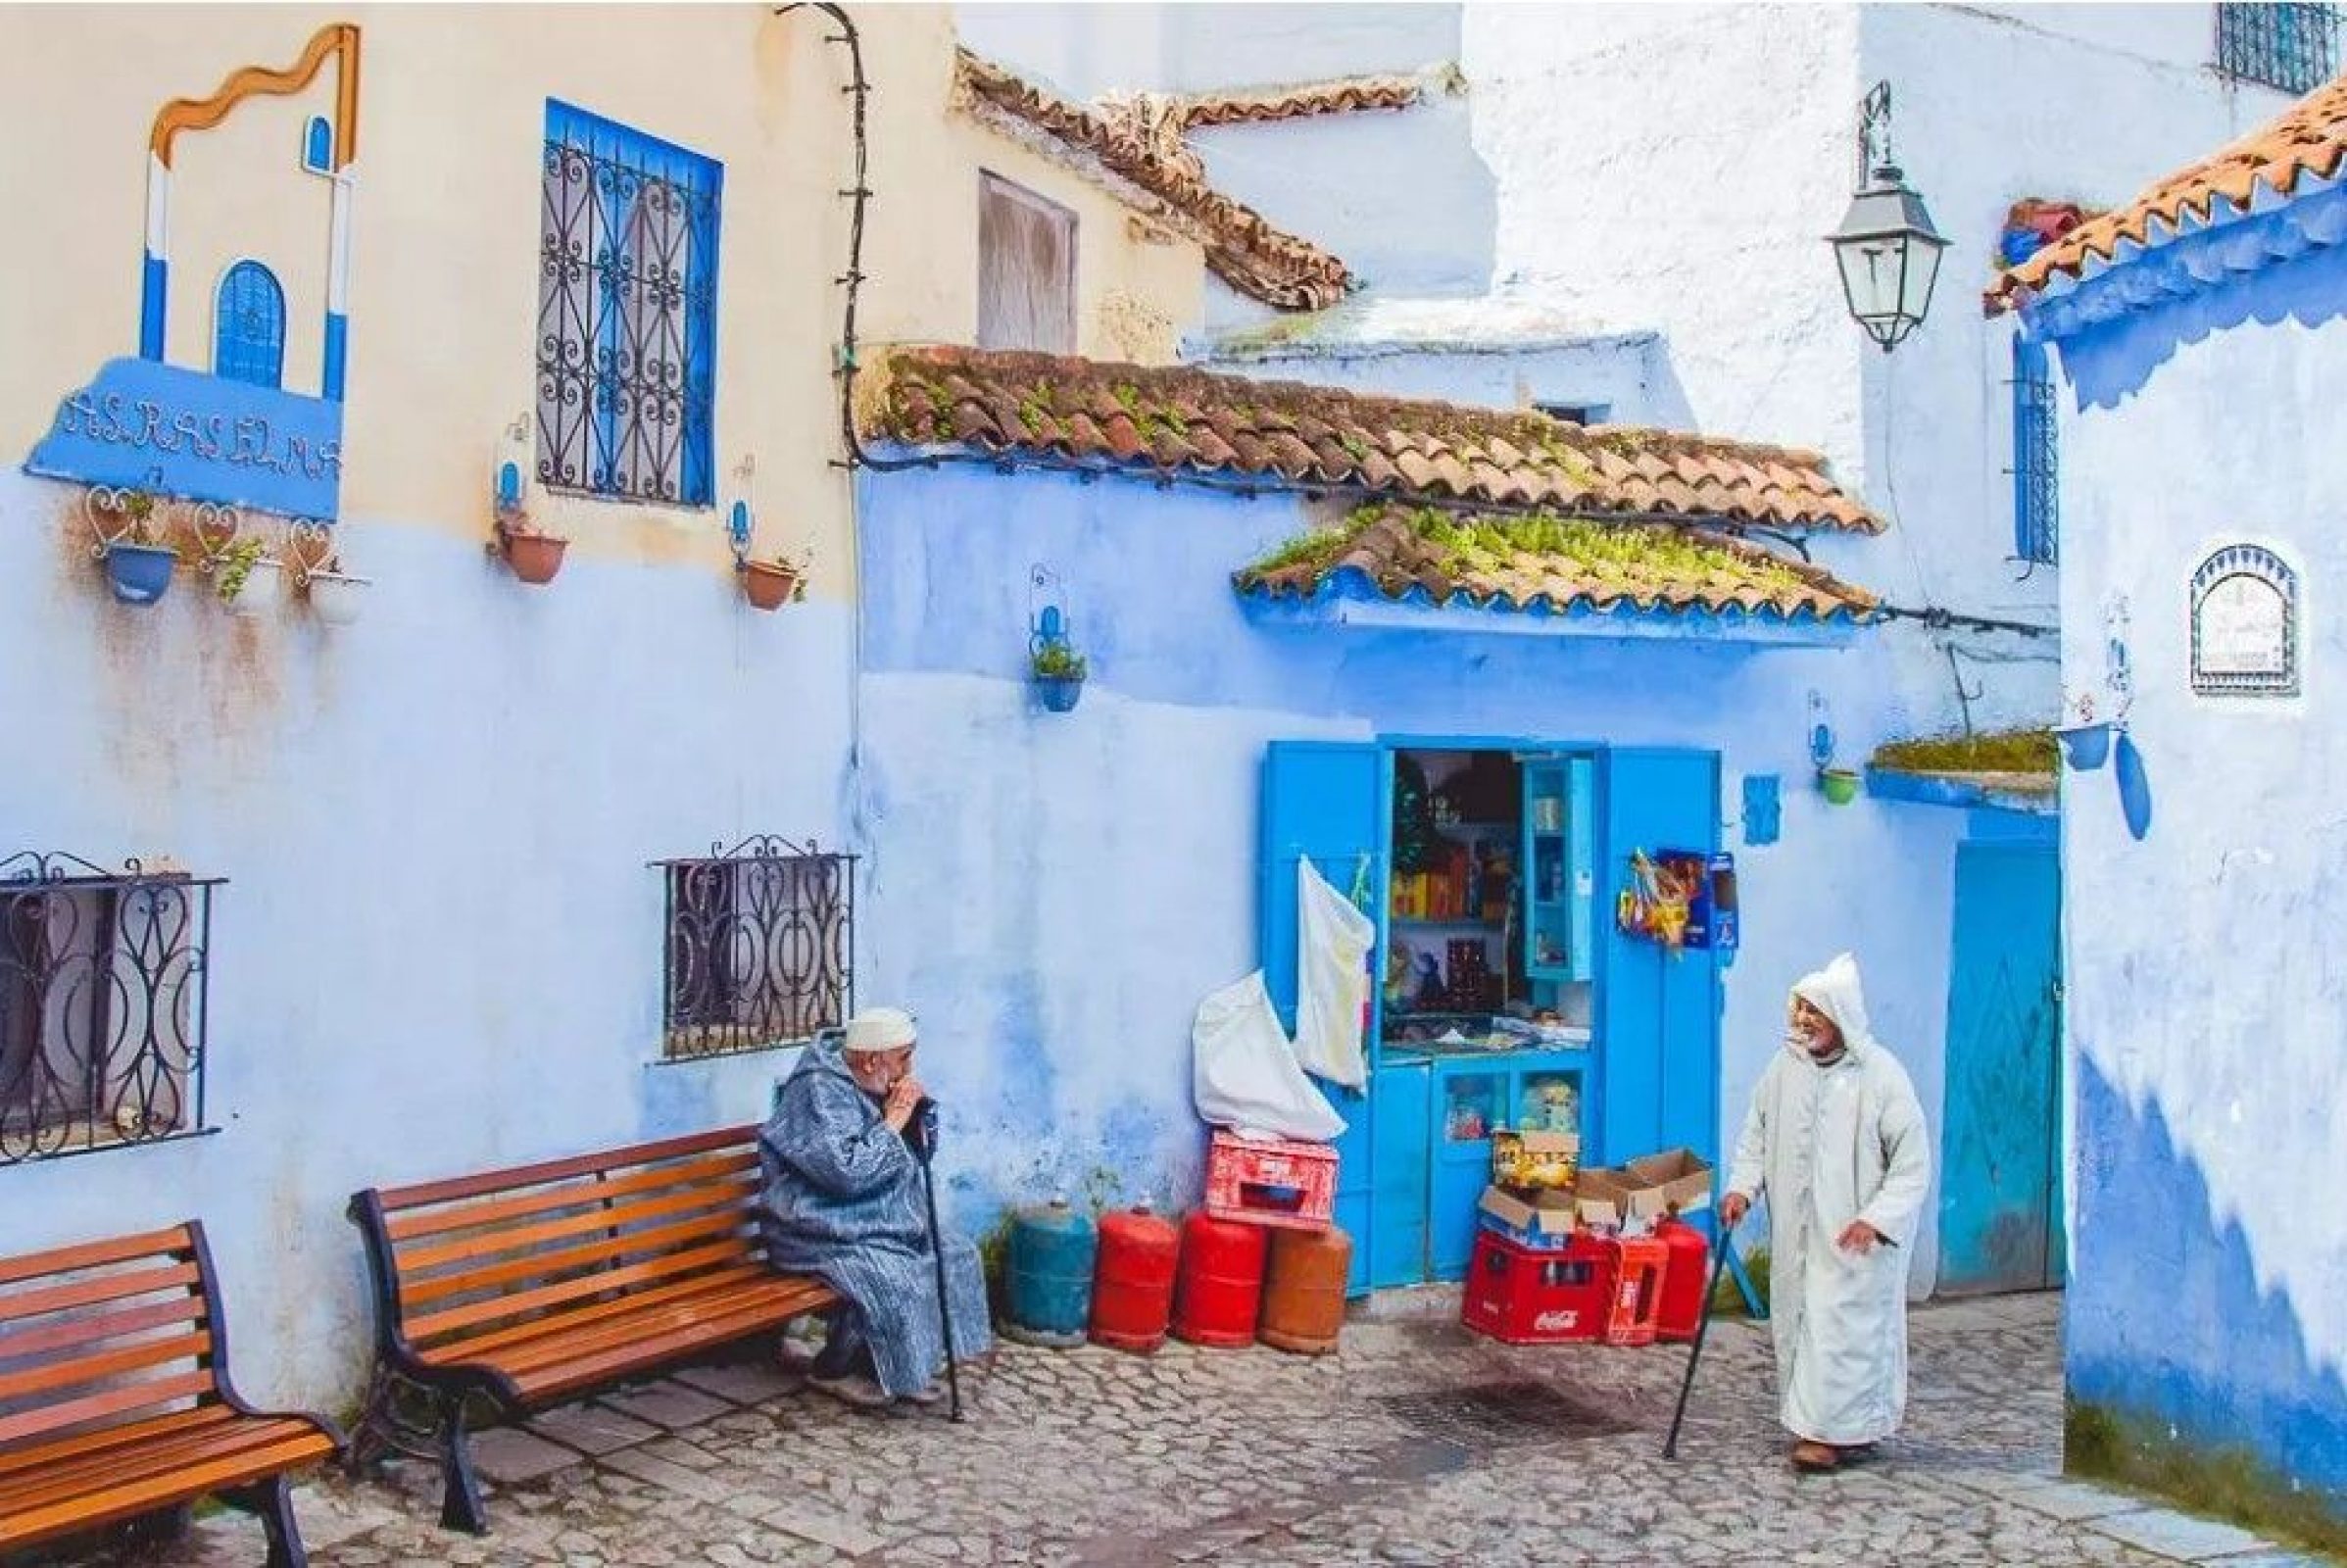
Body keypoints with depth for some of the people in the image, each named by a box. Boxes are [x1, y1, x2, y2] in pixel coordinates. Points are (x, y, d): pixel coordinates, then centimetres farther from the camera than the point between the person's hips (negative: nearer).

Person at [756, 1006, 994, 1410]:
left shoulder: (869, 1087, 8)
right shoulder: (819, 1092, -19)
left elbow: (915, 1156, 18)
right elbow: (848, 1172, -30)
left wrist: (912, 1114, -2)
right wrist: (893, 1120, -21)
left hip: (880, 1225, 10)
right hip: (823, 1237, -9)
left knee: (956, 1257, 1)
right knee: (897, 1282, -28)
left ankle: (908, 1364, 9)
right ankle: (832, 1370, -6)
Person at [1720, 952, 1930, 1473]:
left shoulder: (1882, 1074, -14)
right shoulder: (1785, 1065, 1)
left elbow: (1913, 1162, -11)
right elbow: (1756, 1133, 12)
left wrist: (1876, 1220, -20)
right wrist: (1742, 1186, -3)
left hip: (1857, 1236, -6)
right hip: (1797, 1229, 6)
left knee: (1845, 1325, -5)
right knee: (1797, 1321, 11)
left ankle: (1831, 1431, 4)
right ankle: (1853, 1427, 26)